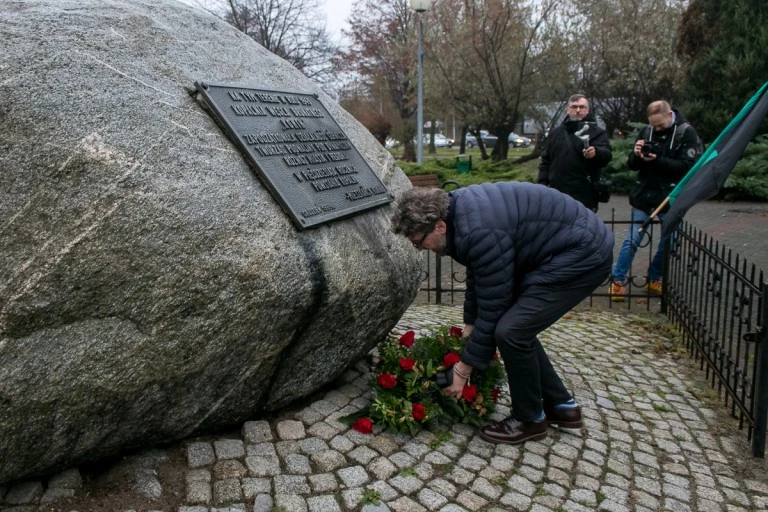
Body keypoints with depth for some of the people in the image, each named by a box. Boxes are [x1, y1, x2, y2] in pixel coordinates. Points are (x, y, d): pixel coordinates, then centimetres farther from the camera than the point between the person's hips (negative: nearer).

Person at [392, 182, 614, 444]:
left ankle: (530, 420, 8)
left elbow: (492, 307, -21)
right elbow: (478, 277, 16)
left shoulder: (480, 232, -29)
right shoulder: (458, 210, 1)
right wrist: (469, 327, 19)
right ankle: (561, 406, 25)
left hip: (582, 254, -10)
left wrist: (465, 367, -9)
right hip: (564, 249, 10)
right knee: (517, 325, 12)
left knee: (511, 331, -14)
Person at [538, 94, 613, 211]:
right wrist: (542, 185, 8)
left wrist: (596, 152, -41)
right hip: (557, 195, 4)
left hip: (584, 198, -4)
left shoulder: (597, 132, 0)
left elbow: (607, 155, -17)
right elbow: (545, 161, 18)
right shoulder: (556, 133, 15)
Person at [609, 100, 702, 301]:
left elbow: (688, 166, -13)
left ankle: (654, 280, 23)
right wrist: (637, 155, -14)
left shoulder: (687, 133, -6)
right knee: (632, 239, 0)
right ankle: (617, 281, 6)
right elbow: (633, 165, 8)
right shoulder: (645, 131, 3)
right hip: (644, 194, 1)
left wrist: (658, 160, -22)